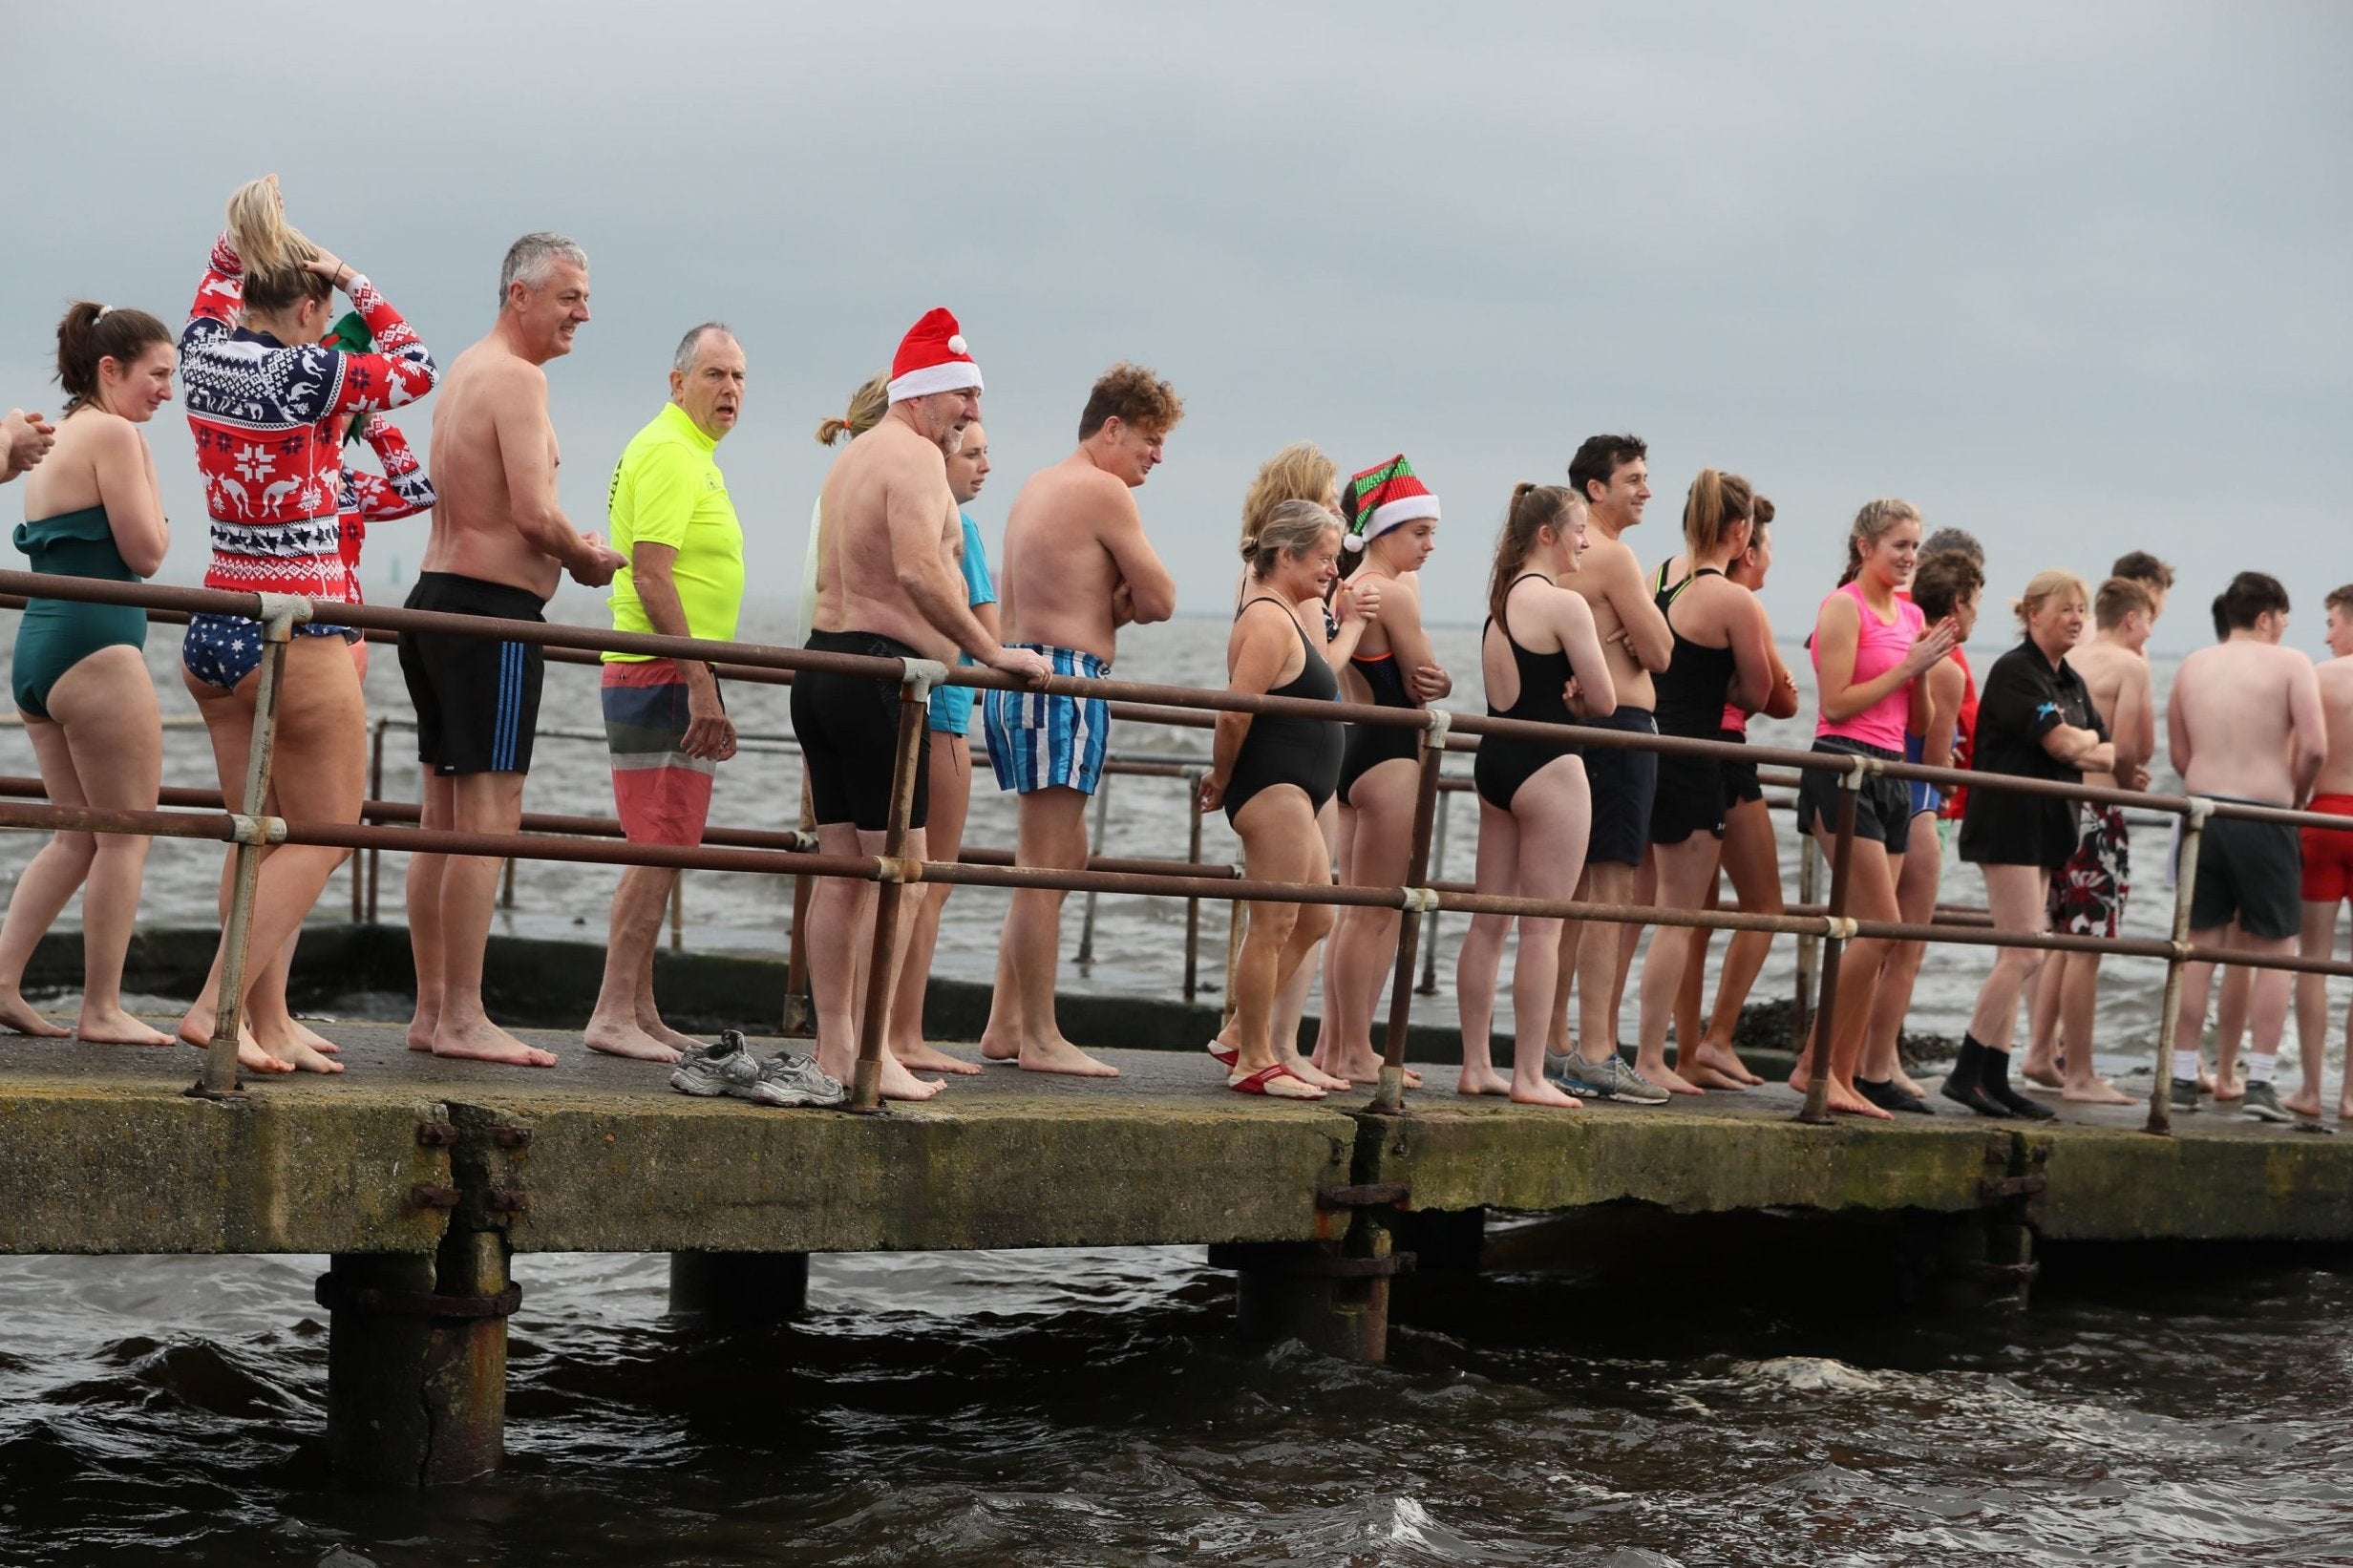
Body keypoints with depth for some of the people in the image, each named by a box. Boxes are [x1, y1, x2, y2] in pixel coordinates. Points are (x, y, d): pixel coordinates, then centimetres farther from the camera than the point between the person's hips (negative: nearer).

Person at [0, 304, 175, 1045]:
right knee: (127, 835, -2)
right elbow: (146, 552, -11)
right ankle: (102, 1009, -1)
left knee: (77, 836, 15)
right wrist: (146, 462, 0)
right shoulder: (113, 434, -9)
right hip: (94, 648, -10)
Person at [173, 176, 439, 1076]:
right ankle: (218, 1005, -10)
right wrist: (355, 284, 5)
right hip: (297, 636, -7)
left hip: (213, 631, 7)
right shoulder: (308, 375, -15)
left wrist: (245, 232, 27)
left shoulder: (204, 356, 4)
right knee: (321, 836, 2)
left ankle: (270, 1027, 15)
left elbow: (215, 289, 29)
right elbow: (416, 366, 2)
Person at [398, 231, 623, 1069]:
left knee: (444, 820, 12)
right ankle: (463, 1020, -8)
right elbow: (535, 512, -21)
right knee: (488, 820, -8)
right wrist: (588, 559, -3)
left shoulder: (465, 370, 18)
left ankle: (430, 1010, 17)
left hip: (437, 595, 10)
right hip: (491, 612, -10)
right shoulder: (518, 377, -13)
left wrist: (561, 548, 12)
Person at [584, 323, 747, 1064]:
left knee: (661, 849, 13)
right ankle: (614, 1014, -12)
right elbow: (651, 574, -21)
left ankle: (639, 1011, 19)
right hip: (665, 677, -11)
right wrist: (699, 684, -24)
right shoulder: (668, 452, -13)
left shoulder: (692, 454, 20)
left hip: (677, 676, 11)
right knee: (661, 848, -12)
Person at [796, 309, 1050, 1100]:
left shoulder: (854, 458, 22)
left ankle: (832, 1048, 11)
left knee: (843, 866, 10)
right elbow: (918, 569, -26)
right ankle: (873, 1054, -10)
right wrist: (993, 652, -23)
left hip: (825, 658, 10)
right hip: (877, 670, -10)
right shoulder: (915, 457, -10)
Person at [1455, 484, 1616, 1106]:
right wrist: (1575, 690, 8)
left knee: (1489, 921, 11)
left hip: (1495, 759, 9)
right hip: (1546, 766, -9)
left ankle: (1475, 1065, 15)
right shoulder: (1563, 604, -13)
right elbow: (1603, 700, -12)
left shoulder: (1503, 599, 14)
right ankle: (1529, 1076, -4)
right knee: (1543, 927, -5)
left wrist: (1560, 690, -2)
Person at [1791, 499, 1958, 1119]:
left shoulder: (1912, 615, 16)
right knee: (1881, 927, -13)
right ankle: (1814, 1064, -6)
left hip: (1890, 776, 8)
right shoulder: (1844, 607, -6)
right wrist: (1907, 665, -10)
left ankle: (1842, 1076, 8)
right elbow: (1836, 704, -14)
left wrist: (1923, 670, 1)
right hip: (1843, 770, -8)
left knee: (1872, 936, 5)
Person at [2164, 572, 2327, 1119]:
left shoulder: (2192, 666, 11)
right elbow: (2314, 748, -11)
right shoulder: (2290, 664, -3)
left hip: (2202, 808, 4)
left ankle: (2183, 1077, 8)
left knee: (2198, 945, 8)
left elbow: (2178, 753, 11)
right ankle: (2260, 1080, 0)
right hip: (2264, 816, -4)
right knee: (2274, 949, 5)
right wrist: (2295, 797, 5)